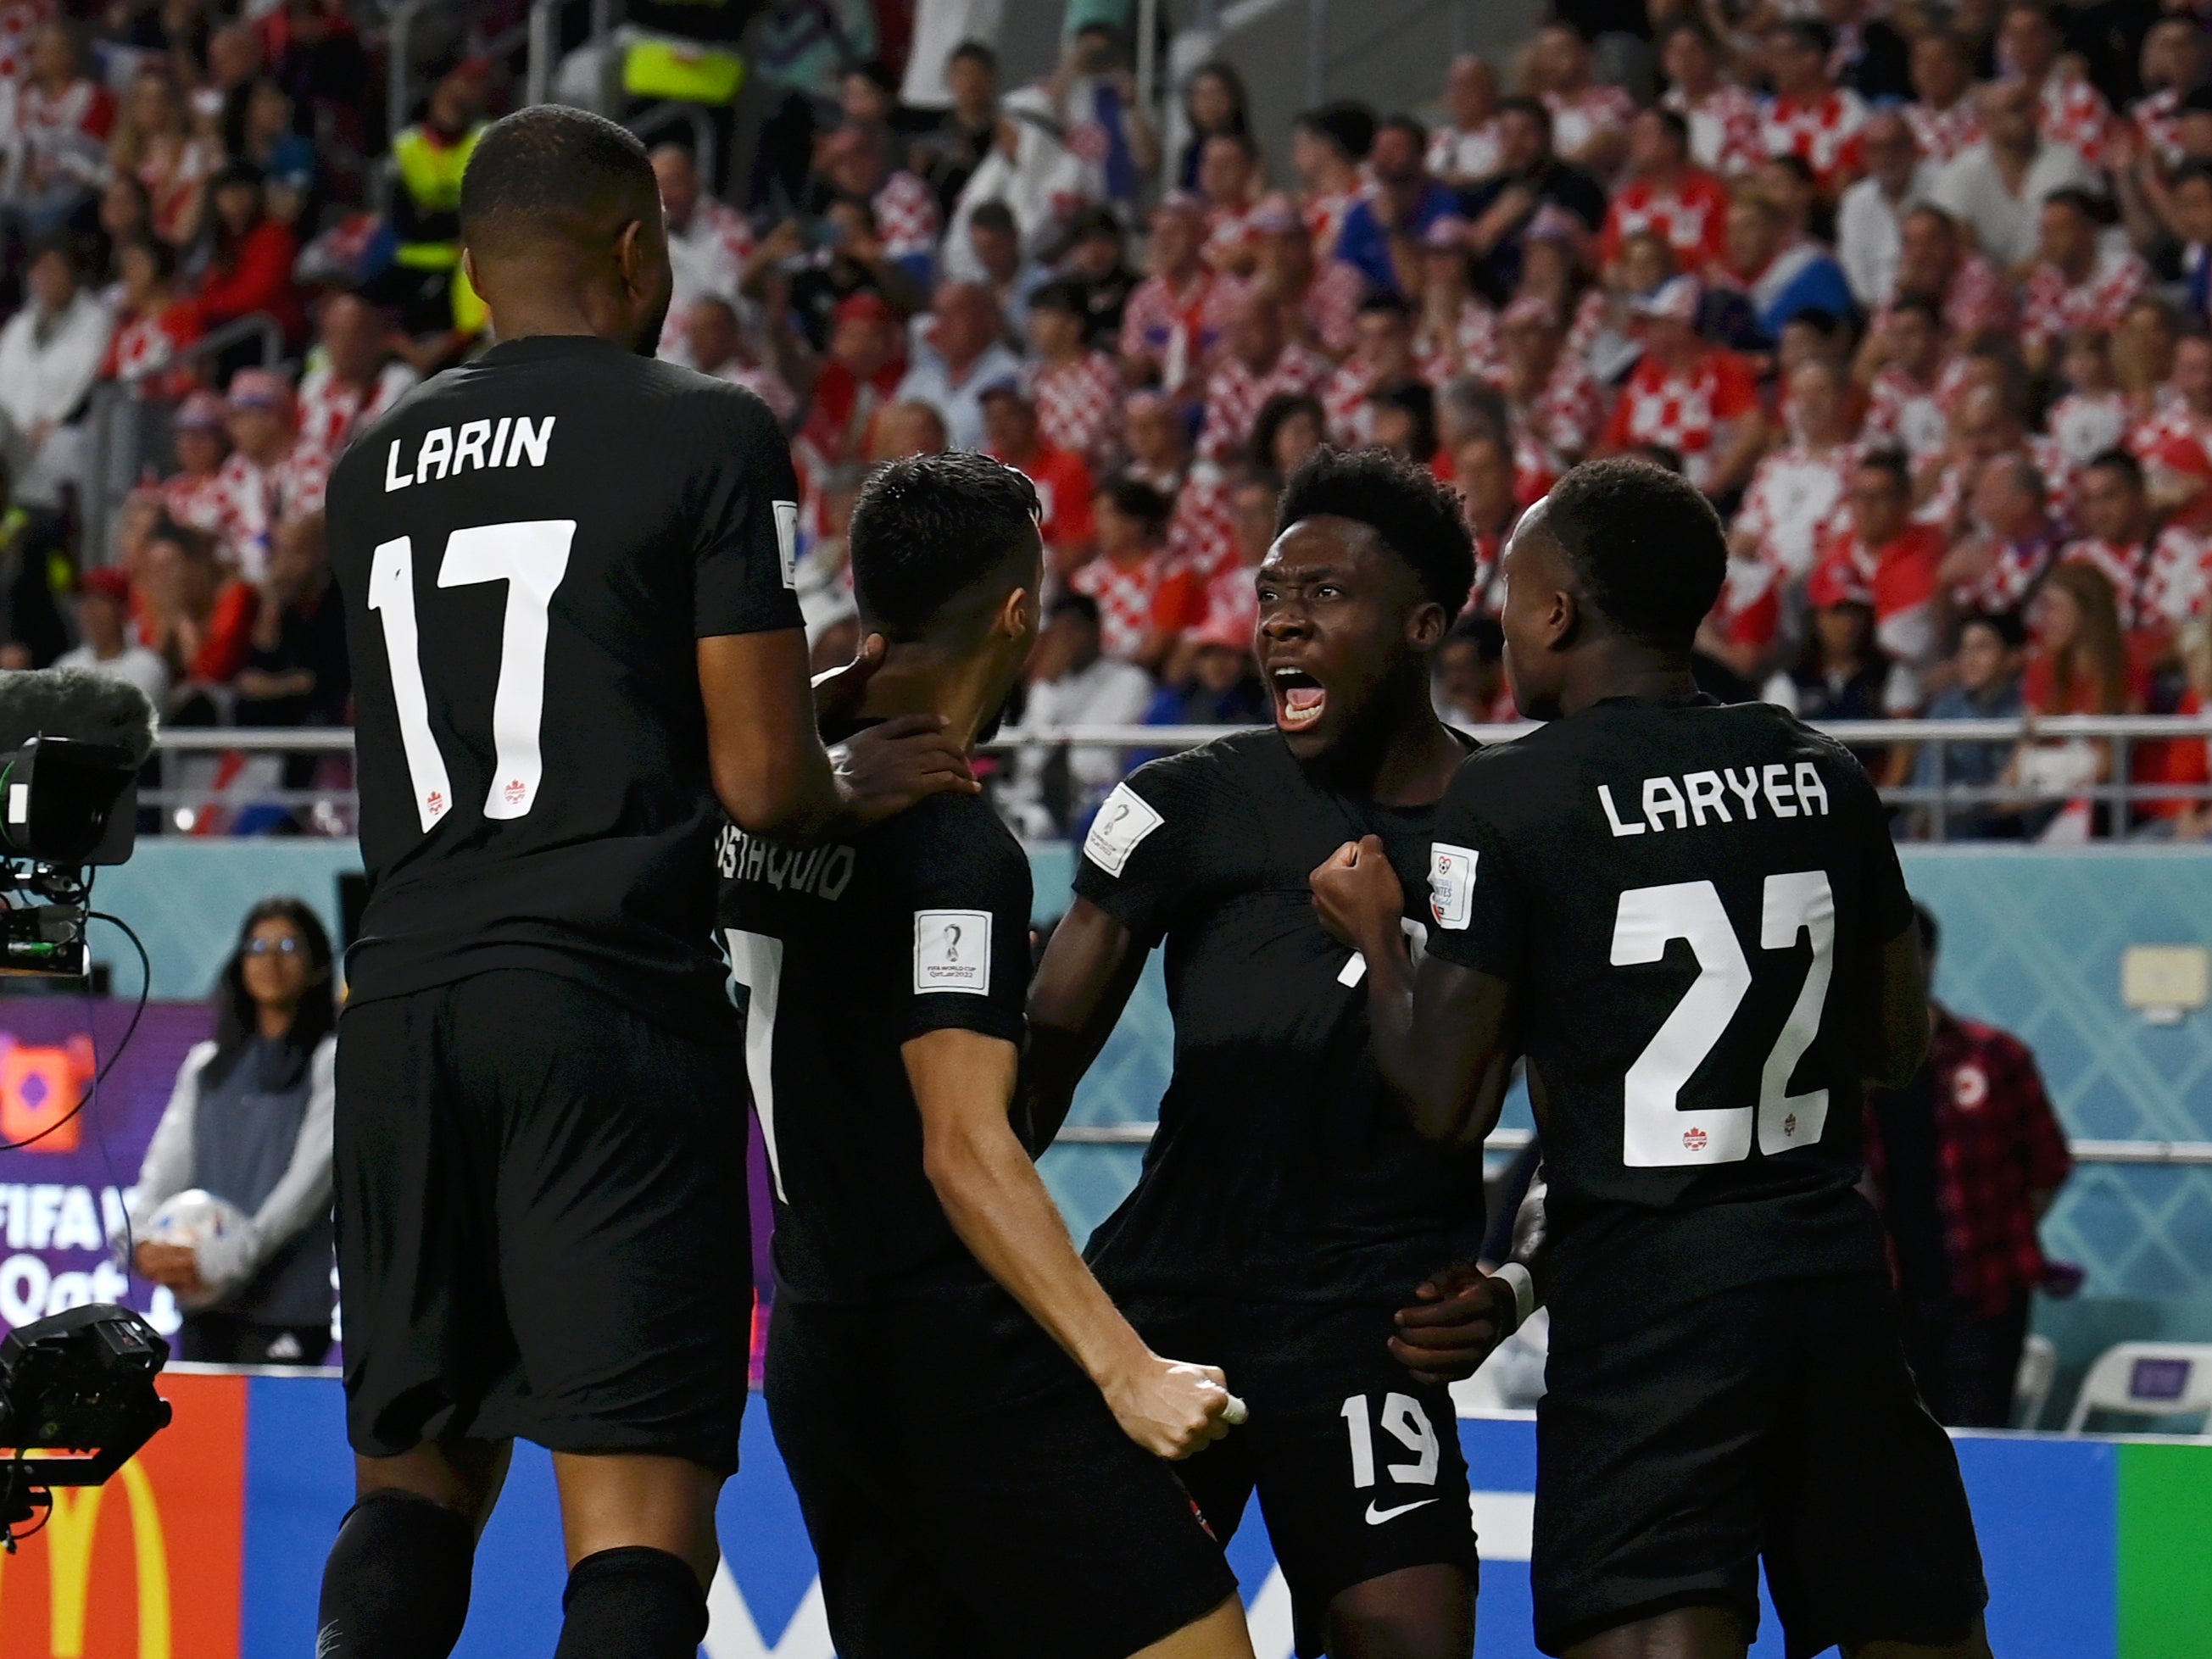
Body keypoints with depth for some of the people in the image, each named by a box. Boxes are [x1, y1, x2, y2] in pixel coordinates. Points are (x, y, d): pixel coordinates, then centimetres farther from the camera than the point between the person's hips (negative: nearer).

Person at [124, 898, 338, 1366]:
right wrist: (145, 1242, -12)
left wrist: (224, 1258, -18)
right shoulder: (206, 1064, 18)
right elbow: (166, 1164, 10)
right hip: (203, 1300, 5)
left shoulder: (331, 1061, 2)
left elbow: (311, 1177, -8)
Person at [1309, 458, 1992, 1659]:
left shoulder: (1506, 799, -7)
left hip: (1645, 1290, -5)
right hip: (1837, 1267, 5)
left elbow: (1445, 1105, -5)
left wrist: (1373, 932, 10)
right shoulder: (1823, 775, 8)